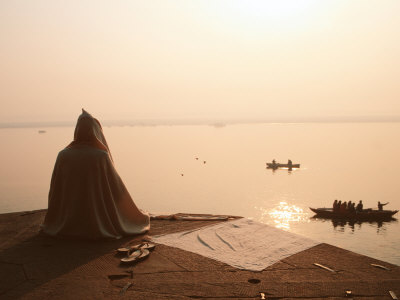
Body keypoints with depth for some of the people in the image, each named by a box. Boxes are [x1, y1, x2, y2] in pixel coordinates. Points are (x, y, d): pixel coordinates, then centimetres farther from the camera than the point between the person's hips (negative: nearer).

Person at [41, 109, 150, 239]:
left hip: (67, 227, 3)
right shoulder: (102, 156, -16)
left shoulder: (63, 155, -9)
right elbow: (118, 190, -8)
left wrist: (53, 223, 17)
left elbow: (55, 191, -1)